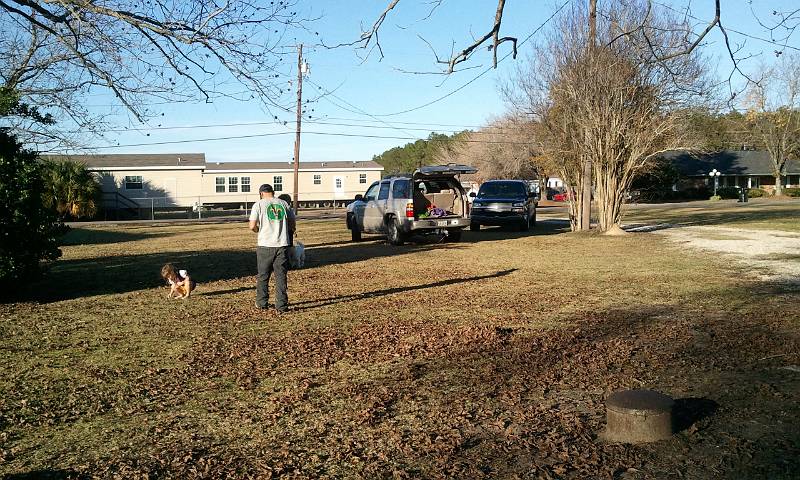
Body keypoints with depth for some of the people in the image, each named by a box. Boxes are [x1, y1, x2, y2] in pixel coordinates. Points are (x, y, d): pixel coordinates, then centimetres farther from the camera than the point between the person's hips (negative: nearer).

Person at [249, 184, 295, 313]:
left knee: (263, 276, 13)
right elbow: (292, 224, 9)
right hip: (282, 245, 2)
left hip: (265, 245, -2)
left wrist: (259, 231, 13)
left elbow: (252, 226, -8)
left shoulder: (259, 204, -3)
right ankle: (281, 305, 5)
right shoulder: (284, 204, 6)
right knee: (281, 276, 6)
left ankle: (262, 303, 23)